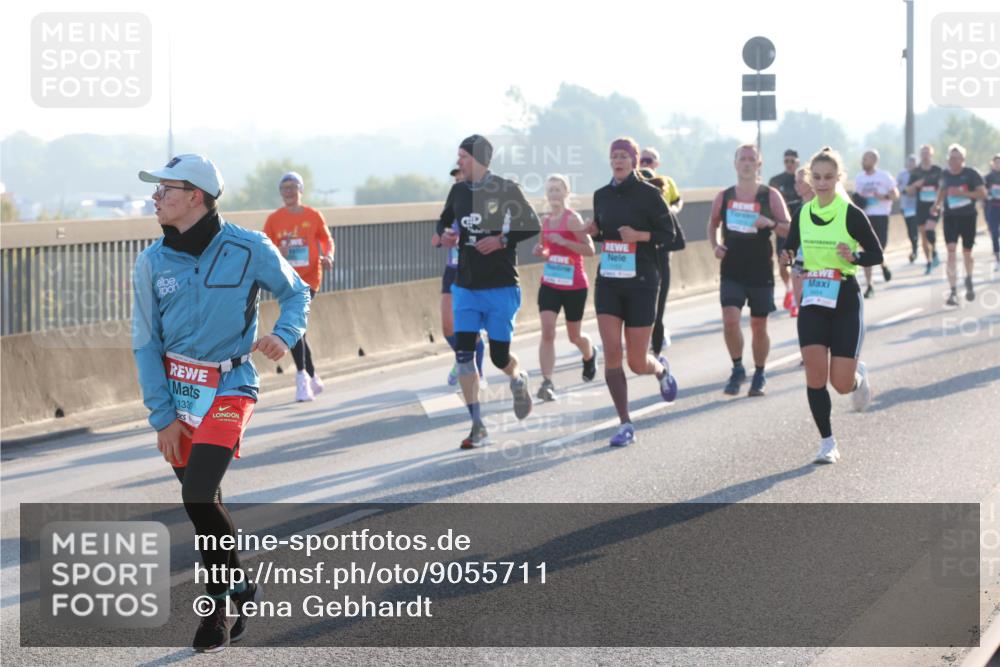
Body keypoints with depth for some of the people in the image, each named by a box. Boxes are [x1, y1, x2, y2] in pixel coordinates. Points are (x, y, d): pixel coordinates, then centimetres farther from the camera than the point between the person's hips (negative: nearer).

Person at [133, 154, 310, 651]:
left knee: (199, 495, -19)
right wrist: (162, 415, -4)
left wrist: (284, 335, -15)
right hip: (175, 386, 4)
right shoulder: (152, 262, -1)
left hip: (228, 386, -4)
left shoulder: (249, 249, -9)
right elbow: (145, 343, 1)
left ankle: (219, 601, -2)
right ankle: (237, 591, 28)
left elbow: (296, 292, 6)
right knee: (200, 503, 11)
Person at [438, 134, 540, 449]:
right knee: (463, 353, -7)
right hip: (466, 287, 4)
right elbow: (444, 221, 22)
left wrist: (502, 240, -17)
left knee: (499, 356, -2)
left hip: (501, 286, -4)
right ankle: (477, 426, -3)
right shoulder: (458, 191, 8)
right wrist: (444, 234, -1)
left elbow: (532, 224, -4)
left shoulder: (505, 189, -6)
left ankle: (518, 379, 36)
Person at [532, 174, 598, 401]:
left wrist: (563, 241, -28)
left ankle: (590, 355, 46)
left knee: (574, 336, 12)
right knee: (547, 332, -14)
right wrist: (540, 251, -1)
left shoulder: (572, 218, -12)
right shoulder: (545, 220, 7)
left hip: (575, 286, -4)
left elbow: (589, 250, -19)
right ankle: (547, 383, -17)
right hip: (549, 284, 4)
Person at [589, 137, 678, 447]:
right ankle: (625, 424, -2)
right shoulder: (602, 195, 8)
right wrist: (593, 232, -3)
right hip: (608, 282, 4)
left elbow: (668, 234, -4)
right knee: (611, 353, -9)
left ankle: (661, 369, 39)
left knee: (637, 363, 1)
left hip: (641, 283, -4)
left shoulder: (648, 194, -6)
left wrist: (639, 235, -20)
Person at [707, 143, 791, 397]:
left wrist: (770, 223, -24)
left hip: (761, 273, -1)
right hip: (731, 272, 1)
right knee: (730, 320, -15)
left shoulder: (770, 196, -3)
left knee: (759, 326, 7)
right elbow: (713, 224, 19)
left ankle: (759, 375, 25)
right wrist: (715, 245, 0)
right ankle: (737, 369, 5)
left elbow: (788, 230, -4)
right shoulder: (723, 197, 3)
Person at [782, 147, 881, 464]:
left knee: (842, 383, -4)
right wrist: (788, 258, -8)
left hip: (845, 300, -3)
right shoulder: (802, 214, 4)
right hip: (811, 300, 3)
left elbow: (877, 254, -3)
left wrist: (854, 256, -23)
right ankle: (827, 442, 1)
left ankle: (858, 377, 35)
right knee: (815, 373, -11)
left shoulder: (852, 214, -8)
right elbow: (790, 248, 16)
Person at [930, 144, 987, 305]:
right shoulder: (945, 174, 3)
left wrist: (962, 193, -24)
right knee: (951, 251, -13)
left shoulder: (971, 174, -9)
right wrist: (937, 204, 6)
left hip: (968, 217, -2)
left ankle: (969, 280, 43)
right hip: (950, 217, 2)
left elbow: (983, 193, -14)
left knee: (967, 253, 11)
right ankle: (953, 291, -16)